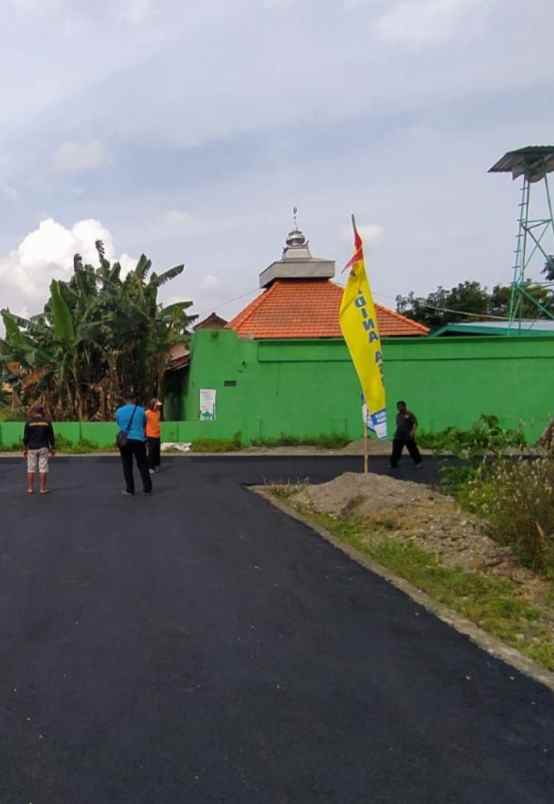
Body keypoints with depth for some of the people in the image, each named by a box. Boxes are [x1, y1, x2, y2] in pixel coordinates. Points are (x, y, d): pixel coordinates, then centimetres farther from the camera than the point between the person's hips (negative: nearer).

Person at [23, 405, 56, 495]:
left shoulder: (29, 422, -2)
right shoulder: (47, 421, -1)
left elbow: (25, 437, -4)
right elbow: (51, 436, -1)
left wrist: (25, 449, 1)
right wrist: (53, 448, 6)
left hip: (32, 448, 0)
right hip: (43, 448, 0)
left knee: (31, 469, 7)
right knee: (43, 469, 1)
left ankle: (30, 489, 6)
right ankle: (43, 489, -1)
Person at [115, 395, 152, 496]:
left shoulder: (119, 411, 3)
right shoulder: (140, 410, 0)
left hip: (124, 441, 1)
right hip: (138, 440, -1)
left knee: (127, 466, 8)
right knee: (143, 465, 8)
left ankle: (130, 490, 8)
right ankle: (147, 488, 10)